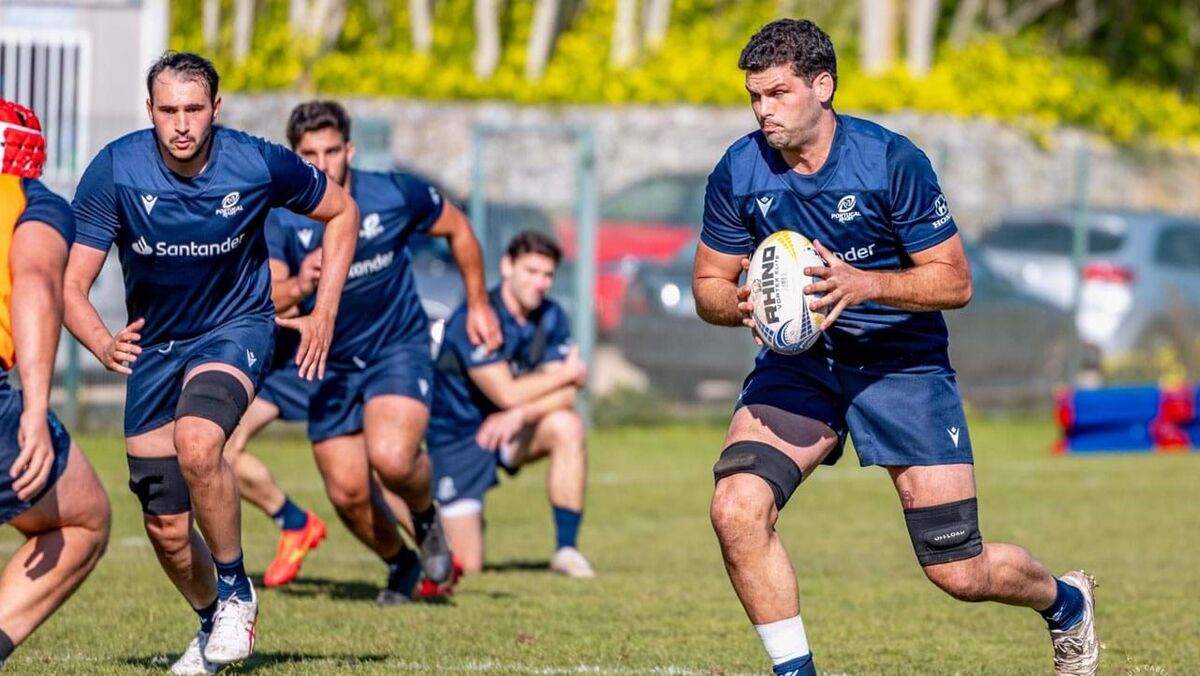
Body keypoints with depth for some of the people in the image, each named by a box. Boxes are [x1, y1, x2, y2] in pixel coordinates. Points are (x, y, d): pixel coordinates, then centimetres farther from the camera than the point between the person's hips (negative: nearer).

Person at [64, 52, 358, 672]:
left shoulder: (259, 165, -18)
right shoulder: (115, 170, -19)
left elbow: (341, 212, 2)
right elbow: (71, 284, -18)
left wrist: (324, 312, -4)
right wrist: (103, 344, -39)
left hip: (237, 326, -2)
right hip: (152, 343, 2)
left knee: (197, 444, -33)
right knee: (165, 529, 2)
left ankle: (236, 591, -10)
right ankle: (214, 621, 34)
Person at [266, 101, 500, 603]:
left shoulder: (396, 194, -14)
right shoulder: (280, 219, -15)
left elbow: (457, 229, 6)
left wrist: (478, 304, 9)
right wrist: (299, 289, -47)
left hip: (399, 349, -2)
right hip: (332, 366, 2)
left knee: (391, 458, -27)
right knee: (347, 493, -1)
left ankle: (426, 515, 8)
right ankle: (400, 564, 29)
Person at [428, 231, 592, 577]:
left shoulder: (551, 318, -3)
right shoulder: (476, 319, -22)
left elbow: (565, 395, -11)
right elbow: (507, 393, -25)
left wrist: (521, 415, -30)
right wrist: (568, 373, -13)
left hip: (508, 431, 5)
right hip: (459, 437, -5)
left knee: (567, 426, -28)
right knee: (466, 566, -11)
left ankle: (566, 550, -19)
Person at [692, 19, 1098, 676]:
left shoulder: (891, 160, -15)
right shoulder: (738, 171, -7)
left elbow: (954, 281, -11)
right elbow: (708, 285, 4)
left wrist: (864, 284, -28)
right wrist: (740, 304, -20)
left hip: (901, 361, -3)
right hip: (796, 363, 3)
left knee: (960, 574, -2)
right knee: (736, 509, -25)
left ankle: (1064, 601, 33)